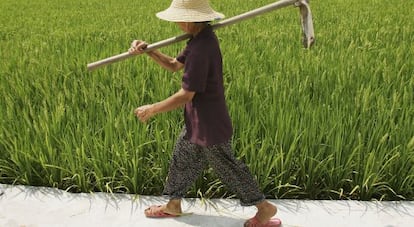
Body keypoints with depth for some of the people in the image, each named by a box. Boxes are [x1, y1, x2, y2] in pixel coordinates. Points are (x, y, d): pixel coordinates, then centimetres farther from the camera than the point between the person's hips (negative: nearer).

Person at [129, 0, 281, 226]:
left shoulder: (201, 48, -29)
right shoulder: (201, 38, 3)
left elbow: (186, 95, -26)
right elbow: (174, 65, 11)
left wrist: (152, 109, -15)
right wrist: (148, 51, -5)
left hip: (210, 124, -10)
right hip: (197, 120, 10)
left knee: (227, 168, 7)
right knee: (182, 158, 21)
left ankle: (265, 208, 25)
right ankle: (173, 205, 42)